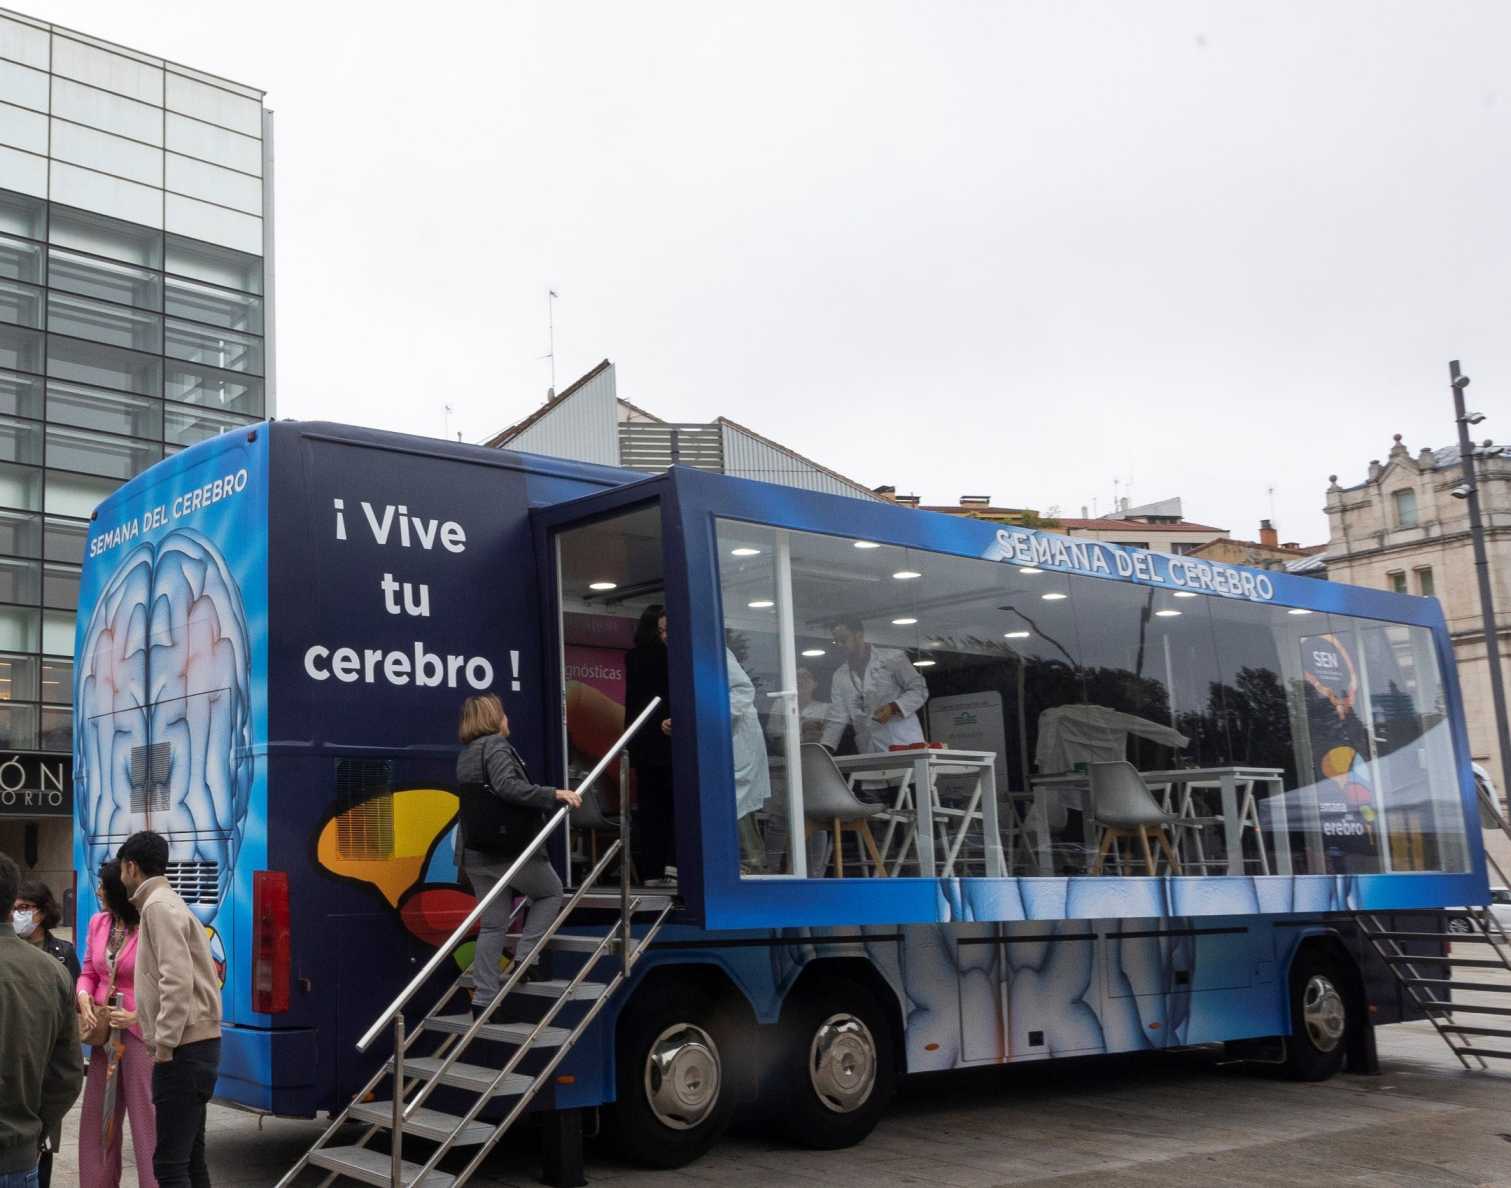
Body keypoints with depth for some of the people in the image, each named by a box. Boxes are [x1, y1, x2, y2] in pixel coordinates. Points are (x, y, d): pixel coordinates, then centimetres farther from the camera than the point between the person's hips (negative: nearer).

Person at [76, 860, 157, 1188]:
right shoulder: (98, 923, 5)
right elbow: (88, 973, 14)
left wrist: (137, 1016, -21)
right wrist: (84, 1000, -5)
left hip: (140, 1034, -7)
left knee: (146, 1121, 1)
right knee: (96, 1119, 15)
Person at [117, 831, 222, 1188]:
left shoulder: (158, 906, -11)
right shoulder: (166, 902, 19)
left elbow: (178, 981, -22)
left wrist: (164, 1044, -19)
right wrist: (137, 1017, 34)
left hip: (183, 1050, -10)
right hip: (193, 1045, 10)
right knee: (190, 1156, 13)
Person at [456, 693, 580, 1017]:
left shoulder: (466, 755, 18)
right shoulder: (496, 745, -10)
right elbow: (507, 786, -26)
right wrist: (554, 794, -28)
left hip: (478, 853, 8)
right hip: (512, 849, -8)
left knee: (492, 926, 9)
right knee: (551, 892, 16)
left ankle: (483, 999, 5)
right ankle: (525, 956, 5)